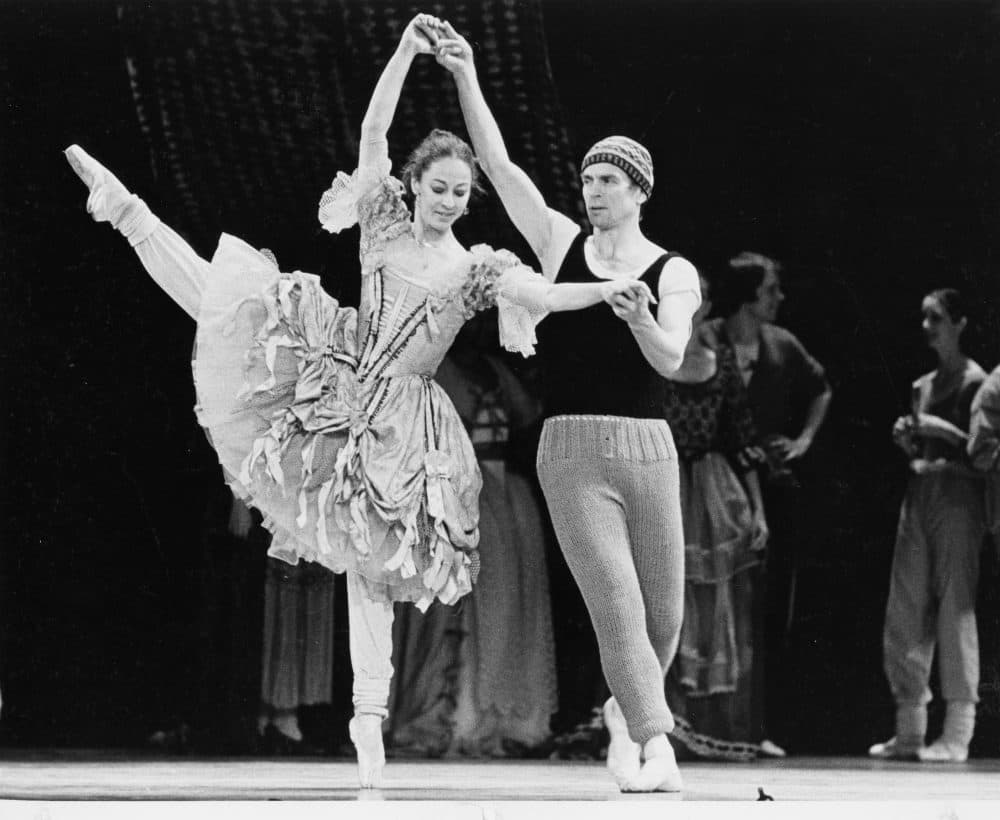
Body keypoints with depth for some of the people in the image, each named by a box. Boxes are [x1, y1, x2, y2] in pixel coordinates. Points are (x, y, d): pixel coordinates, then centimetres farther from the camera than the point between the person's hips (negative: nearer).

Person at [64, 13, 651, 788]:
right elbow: (373, 130, -4)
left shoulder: (480, 267, 1)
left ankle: (371, 710, -1)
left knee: (372, 564, -3)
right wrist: (407, 51, -10)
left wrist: (602, 289, -32)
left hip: (399, 425, -1)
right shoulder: (386, 223, 3)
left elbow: (542, 292, -14)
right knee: (216, 295, -9)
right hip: (332, 384, 1)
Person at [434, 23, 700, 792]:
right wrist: (466, 76, -8)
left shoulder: (674, 274, 4)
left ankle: (625, 714, 36)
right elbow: (497, 163, 0)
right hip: (572, 448, -1)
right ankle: (656, 747, -17)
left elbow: (670, 360, -11)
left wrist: (640, 321, -32)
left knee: (663, 616, 8)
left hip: (648, 447, 1)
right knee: (617, 605, -15)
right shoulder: (561, 243, 7)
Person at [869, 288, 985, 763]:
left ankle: (957, 735, -8)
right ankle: (910, 730, 8)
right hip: (919, 493, 8)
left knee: (955, 608, -9)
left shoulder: (973, 382, -4)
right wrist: (905, 438, 4)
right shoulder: (923, 385, 18)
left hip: (957, 495, -8)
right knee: (905, 612, 4)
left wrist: (944, 430, -17)